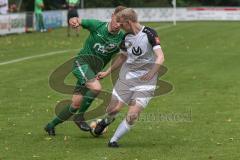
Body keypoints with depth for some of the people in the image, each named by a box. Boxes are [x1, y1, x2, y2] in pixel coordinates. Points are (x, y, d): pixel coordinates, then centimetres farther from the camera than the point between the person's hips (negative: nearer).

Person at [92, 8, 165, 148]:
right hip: (126, 77, 5)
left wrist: (151, 72, -37)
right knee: (113, 109, 6)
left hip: (145, 80, -5)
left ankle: (114, 140, 3)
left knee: (133, 116, -12)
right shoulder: (126, 37, 3)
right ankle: (107, 121, 42)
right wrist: (108, 72, 22)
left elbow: (160, 57, -22)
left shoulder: (149, 34, -15)